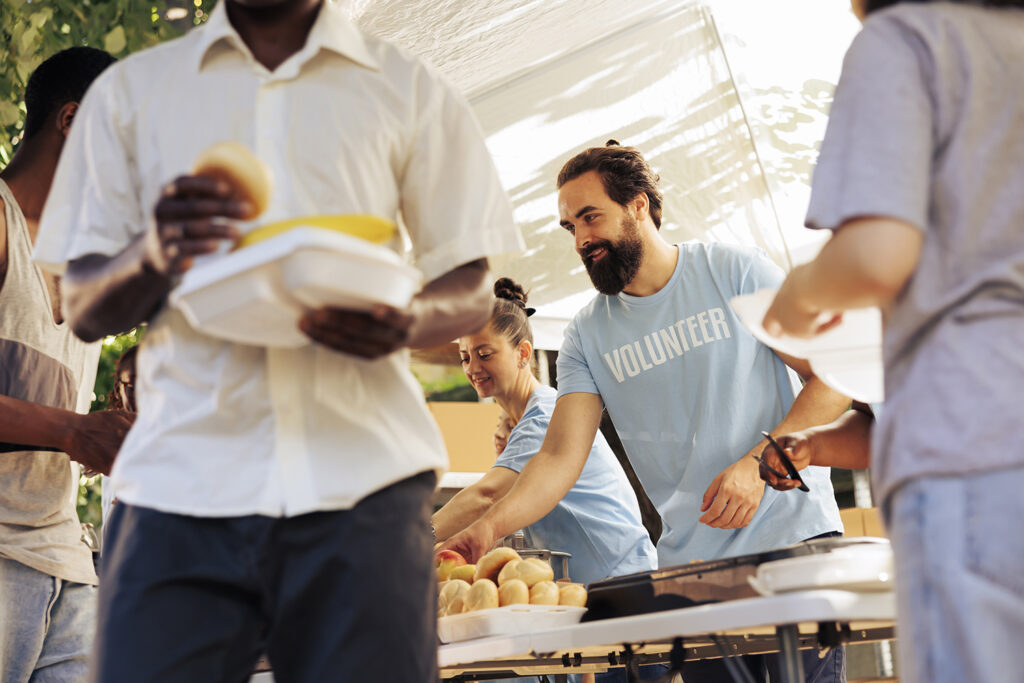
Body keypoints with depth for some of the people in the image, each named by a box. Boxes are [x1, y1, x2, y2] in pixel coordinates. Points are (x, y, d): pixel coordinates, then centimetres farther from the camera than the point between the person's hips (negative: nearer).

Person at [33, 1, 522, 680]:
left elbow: (473, 288, 12)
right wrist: (151, 258, -13)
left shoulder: (409, 90, 13)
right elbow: (84, 310, 11)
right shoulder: (130, 90, 15)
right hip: (183, 478, 1)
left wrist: (409, 322, -13)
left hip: (363, 478, 0)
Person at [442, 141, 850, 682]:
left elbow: (832, 378, -2)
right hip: (689, 566, 3)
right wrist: (489, 527, -19)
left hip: (793, 536, -2)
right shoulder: (587, 336, 8)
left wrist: (757, 463, -15)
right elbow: (560, 457, -1)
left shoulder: (735, 271, 0)